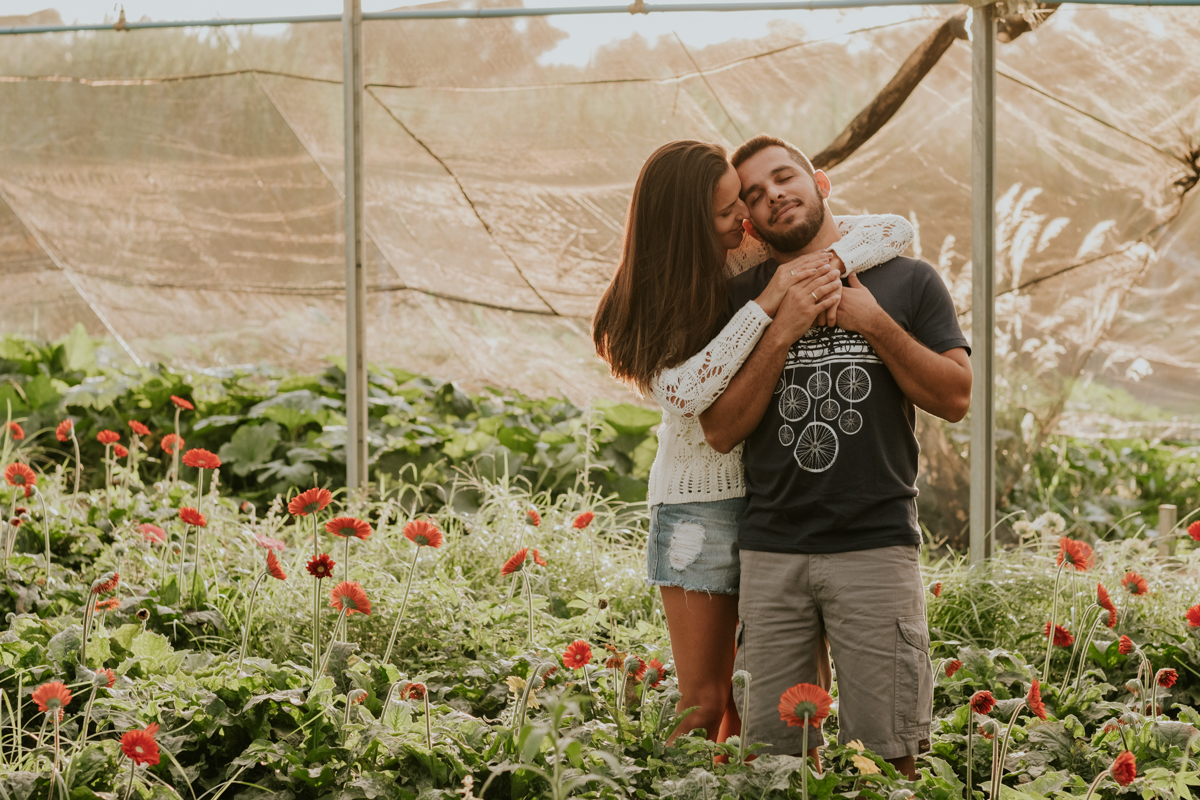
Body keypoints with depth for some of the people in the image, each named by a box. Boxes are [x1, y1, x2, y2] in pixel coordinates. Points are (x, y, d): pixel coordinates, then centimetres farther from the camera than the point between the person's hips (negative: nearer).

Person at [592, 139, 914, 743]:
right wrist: (766, 305, -27)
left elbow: (896, 230, -1)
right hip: (699, 500, -2)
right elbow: (684, 393, -24)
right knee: (704, 703, -1)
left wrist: (830, 262, -22)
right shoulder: (656, 303, -6)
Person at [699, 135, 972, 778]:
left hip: (877, 544, -2)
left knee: (887, 753, -3)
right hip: (771, 550, 2)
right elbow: (720, 430, 3)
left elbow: (955, 398, 2)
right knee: (776, 751, 3)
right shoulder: (741, 300, 12)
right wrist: (782, 333, -6)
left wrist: (874, 323, -6)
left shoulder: (907, 281, 9)